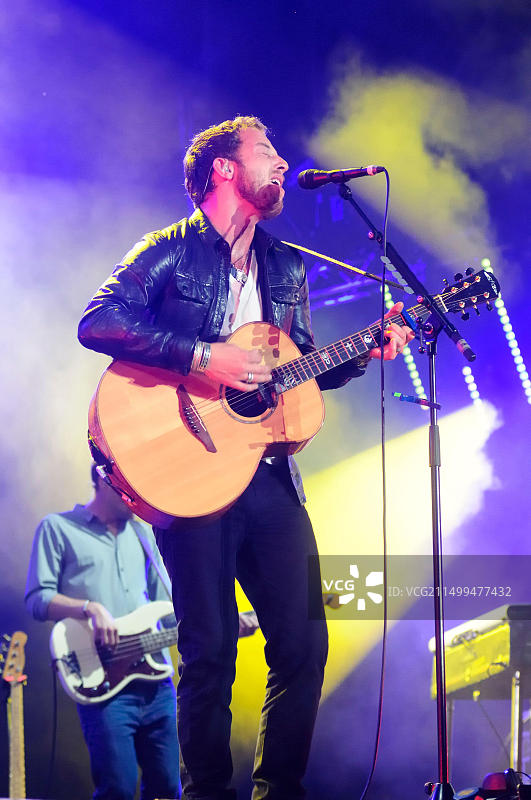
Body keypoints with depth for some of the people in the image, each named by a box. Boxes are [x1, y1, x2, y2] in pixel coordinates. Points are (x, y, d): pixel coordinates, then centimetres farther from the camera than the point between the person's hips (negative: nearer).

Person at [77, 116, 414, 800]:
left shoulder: (286, 269, 19)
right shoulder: (171, 251, 0)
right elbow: (97, 323, -13)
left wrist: (365, 353, 5)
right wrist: (203, 356, -20)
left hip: (268, 471, 6)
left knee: (304, 642, 0)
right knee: (211, 651, -6)